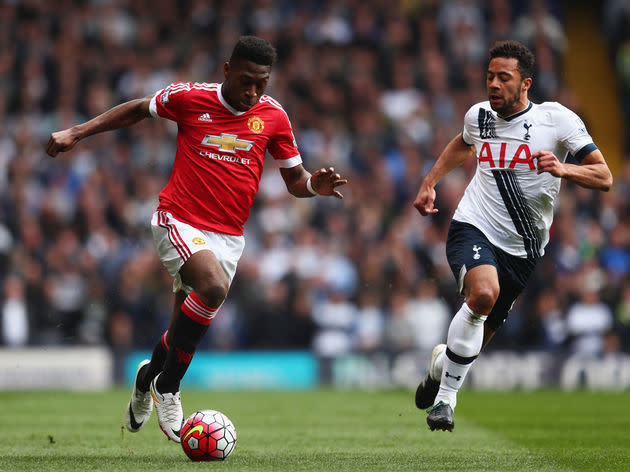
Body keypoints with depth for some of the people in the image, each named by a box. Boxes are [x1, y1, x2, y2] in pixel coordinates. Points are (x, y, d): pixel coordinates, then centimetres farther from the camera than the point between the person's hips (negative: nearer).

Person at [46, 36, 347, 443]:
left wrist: (315, 185, -15)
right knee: (213, 287, -31)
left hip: (229, 236, 4)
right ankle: (168, 386, -14)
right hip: (180, 221, -4)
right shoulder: (190, 98, -6)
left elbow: (295, 180, 9)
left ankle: (150, 377, 41)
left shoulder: (273, 116, 1)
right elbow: (138, 110, 12)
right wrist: (76, 133, 8)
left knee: (185, 335, 7)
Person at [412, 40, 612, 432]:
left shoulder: (558, 119, -8)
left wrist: (563, 169, -29)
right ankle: (445, 397, -21)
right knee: (483, 293, -33)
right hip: (474, 228, -1)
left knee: (480, 337, 10)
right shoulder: (478, 116, 2)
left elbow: (605, 177, -11)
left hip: (523, 250, 1)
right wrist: (429, 184, 21)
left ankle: (442, 362, 48)